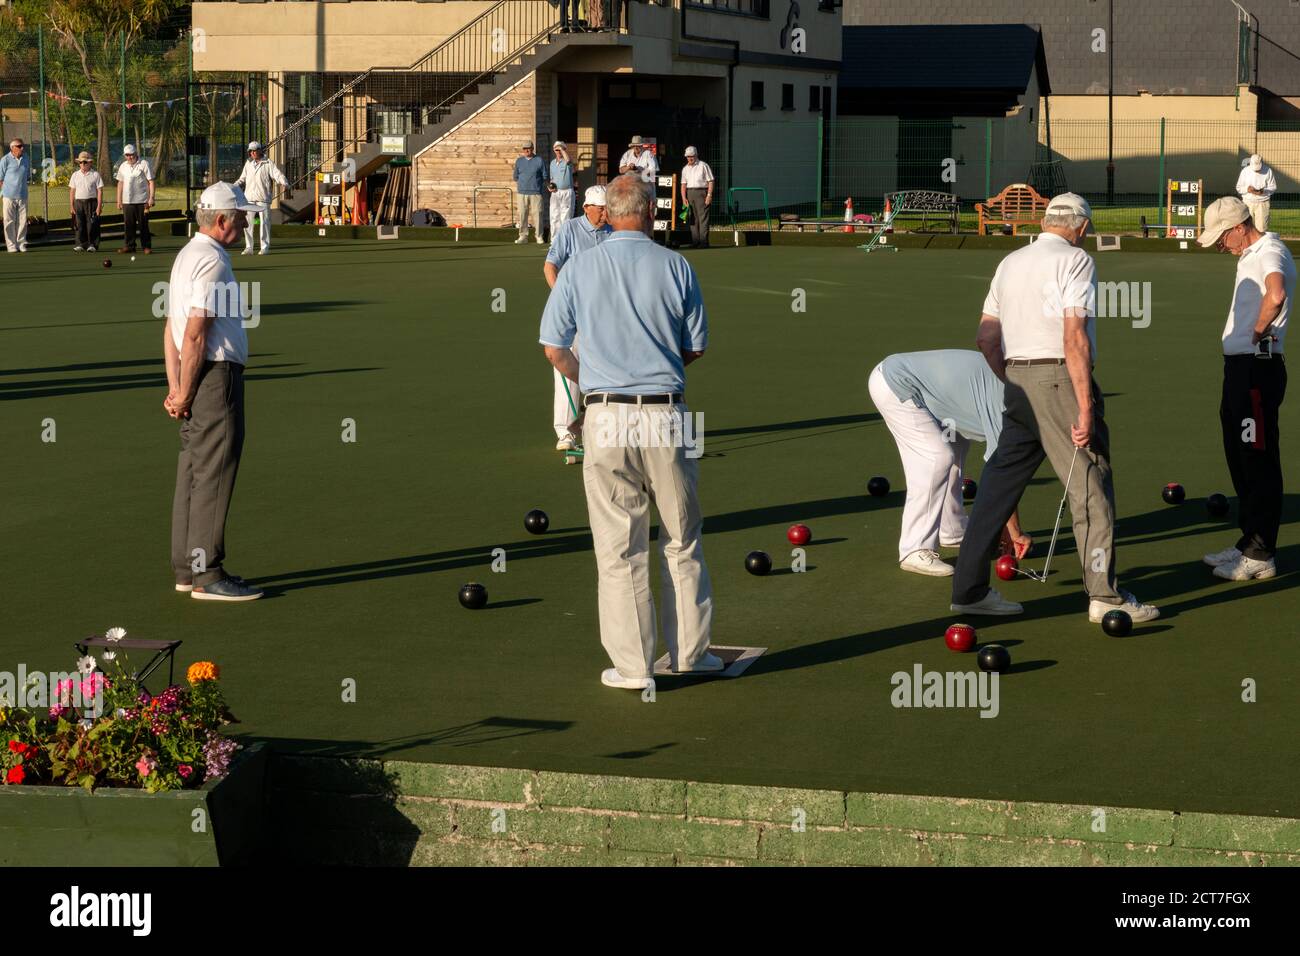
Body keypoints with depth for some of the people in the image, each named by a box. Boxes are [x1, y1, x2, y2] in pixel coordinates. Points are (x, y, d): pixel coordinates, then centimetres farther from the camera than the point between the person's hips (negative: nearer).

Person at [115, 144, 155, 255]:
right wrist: (119, 200, 14)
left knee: (143, 224, -2)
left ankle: (146, 246, 3)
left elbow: (151, 181, -4)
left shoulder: (144, 164, -2)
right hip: (127, 201, 4)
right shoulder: (123, 166, 12)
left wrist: (151, 197, -11)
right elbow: (120, 183, 18)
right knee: (128, 225, 3)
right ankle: (129, 245, 10)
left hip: (142, 200, -4)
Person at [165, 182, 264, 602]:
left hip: (197, 383, 10)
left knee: (193, 474, 13)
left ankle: (187, 568, 18)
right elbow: (195, 335, -20)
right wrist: (186, 394, -13)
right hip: (216, 376, -10)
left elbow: (172, 329, 15)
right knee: (213, 477, -7)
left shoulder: (187, 255, 17)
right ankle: (206, 575, -5)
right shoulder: (212, 261, -15)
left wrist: (175, 389, 9)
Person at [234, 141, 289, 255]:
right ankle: (248, 247, 9)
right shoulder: (248, 164, 16)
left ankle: (264, 247, 3)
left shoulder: (268, 163, 0)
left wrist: (285, 184, -30)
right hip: (249, 197, 5)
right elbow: (242, 179, 23)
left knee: (264, 222, -3)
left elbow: (277, 174, -12)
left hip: (263, 198, -5)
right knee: (247, 222, 2)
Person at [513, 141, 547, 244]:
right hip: (522, 193, 2)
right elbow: (516, 177, 17)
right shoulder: (519, 161, 11)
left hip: (536, 193, -2)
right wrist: (518, 187, 10)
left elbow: (545, 177, 7)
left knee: (537, 214, -4)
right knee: (522, 215, 0)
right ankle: (523, 236, 5)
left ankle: (539, 237, 1)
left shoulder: (539, 160, 4)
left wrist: (540, 187, 5)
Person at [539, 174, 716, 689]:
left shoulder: (579, 268, 0)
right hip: (666, 414, 0)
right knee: (682, 540, 13)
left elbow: (554, 348, 3)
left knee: (619, 547, 5)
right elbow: (695, 348, 7)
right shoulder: (677, 267, 1)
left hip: (607, 417, 0)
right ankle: (689, 652, 19)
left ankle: (632, 664, 7)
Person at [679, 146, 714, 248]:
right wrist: (684, 198, 3)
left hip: (701, 192, -5)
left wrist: (709, 195, -12)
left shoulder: (703, 166, 0)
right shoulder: (685, 169, 16)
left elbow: (710, 181, -3)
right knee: (693, 218, 4)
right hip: (689, 193, 5)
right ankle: (695, 242, 6)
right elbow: (683, 184, 15)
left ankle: (704, 241, -12)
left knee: (703, 217, -9)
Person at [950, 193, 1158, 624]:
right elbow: (1074, 336, -17)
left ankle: (970, 588, 11)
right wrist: (1086, 406, -18)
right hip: (1060, 380, -7)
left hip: (1017, 380, 7)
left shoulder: (1010, 263, 16)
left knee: (999, 483, 10)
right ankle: (1104, 594, -1)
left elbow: (986, 337, 15)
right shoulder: (1075, 260, -6)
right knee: (1091, 486, -2)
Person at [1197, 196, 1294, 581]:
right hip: (1240, 366, 11)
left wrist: (1258, 332, -21)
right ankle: (1249, 543, 27)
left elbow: (1276, 296, -36)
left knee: (1258, 462, -6)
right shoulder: (1251, 256, 17)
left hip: (1258, 367, -11)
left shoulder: (1270, 253, -16)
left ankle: (1260, 556, -1)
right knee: (1240, 458, 17)